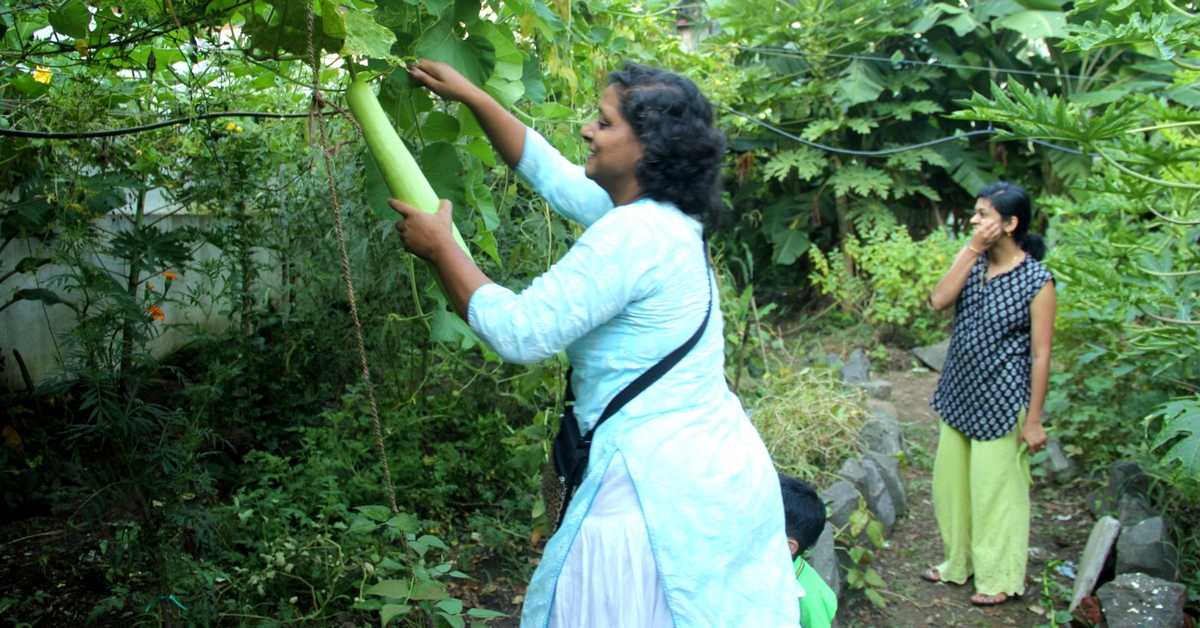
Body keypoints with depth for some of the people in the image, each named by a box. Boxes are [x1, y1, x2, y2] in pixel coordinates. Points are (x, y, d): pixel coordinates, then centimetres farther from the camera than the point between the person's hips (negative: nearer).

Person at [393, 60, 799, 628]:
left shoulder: (631, 235, -21)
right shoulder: (658, 214, 9)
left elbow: (521, 332, -20)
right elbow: (550, 171, 21)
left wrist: (440, 247, -8)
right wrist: (470, 96, 21)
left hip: (664, 491, -10)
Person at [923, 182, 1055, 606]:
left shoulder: (1036, 281, -15)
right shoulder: (973, 263, 1)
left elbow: (1041, 355, -13)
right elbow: (939, 301, -15)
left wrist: (1034, 420, -12)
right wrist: (972, 250, -18)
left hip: (1001, 403, -6)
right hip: (960, 395, 6)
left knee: (996, 488, 5)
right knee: (952, 482, 17)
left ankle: (1000, 578, 23)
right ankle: (959, 562, 37)